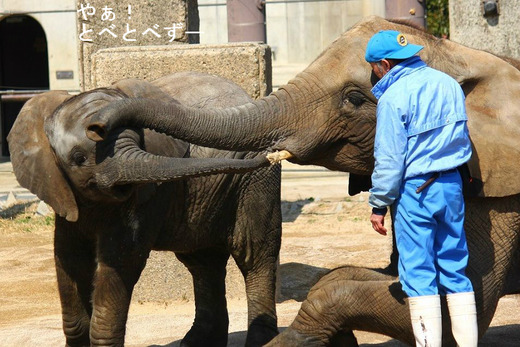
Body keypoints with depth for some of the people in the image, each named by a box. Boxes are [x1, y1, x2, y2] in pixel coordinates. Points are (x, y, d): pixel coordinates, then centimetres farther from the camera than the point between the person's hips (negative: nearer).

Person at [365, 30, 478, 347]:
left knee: (418, 274, 0)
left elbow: (389, 160, -13)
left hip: (414, 190, -6)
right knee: (455, 269, 11)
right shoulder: (448, 83, 8)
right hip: (452, 186, 6)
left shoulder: (393, 97, -12)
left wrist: (379, 205, -5)